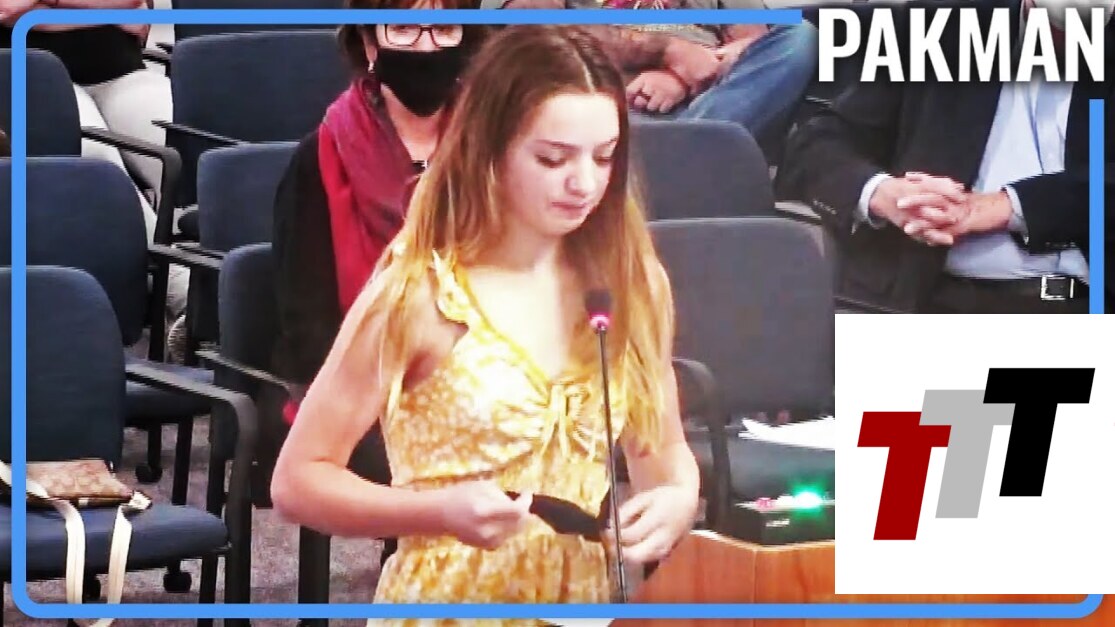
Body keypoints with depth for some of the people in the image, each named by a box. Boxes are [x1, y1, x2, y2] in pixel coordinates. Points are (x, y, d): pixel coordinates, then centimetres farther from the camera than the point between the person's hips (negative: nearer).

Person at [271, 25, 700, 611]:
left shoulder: (633, 283, 0)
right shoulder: (419, 295, -12)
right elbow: (298, 480, -8)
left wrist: (678, 499, -9)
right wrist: (442, 511, -22)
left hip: (589, 594, 5)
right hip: (449, 598, -4)